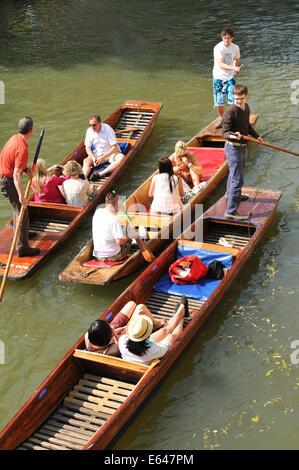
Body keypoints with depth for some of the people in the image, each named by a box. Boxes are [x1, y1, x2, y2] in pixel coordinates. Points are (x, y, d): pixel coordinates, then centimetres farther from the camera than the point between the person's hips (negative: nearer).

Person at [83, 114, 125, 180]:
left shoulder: (108, 129, -16)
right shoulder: (89, 131, -3)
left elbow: (115, 147, -17)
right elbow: (87, 147, 1)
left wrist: (103, 157, -26)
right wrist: (93, 157, -19)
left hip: (110, 153, -3)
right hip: (97, 154, 3)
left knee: (122, 158, -34)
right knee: (86, 161, -25)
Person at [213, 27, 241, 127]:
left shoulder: (235, 48, -3)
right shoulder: (218, 48, -16)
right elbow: (221, 65, -24)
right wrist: (233, 68, -37)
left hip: (230, 77, 2)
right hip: (218, 78, -2)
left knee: (233, 100, -10)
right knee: (219, 102, 2)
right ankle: (222, 120, 24)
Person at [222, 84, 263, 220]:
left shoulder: (246, 107, 3)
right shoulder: (230, 112, -23)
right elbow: (224, 133, -25)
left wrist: (256, 136, 24)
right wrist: (233, 136, -44)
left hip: (242, 147, 9)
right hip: (233, 148, -9)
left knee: (235, 173, 29)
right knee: (238, 180, -11)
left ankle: (231, 194, 54)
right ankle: (231, 211, -7)